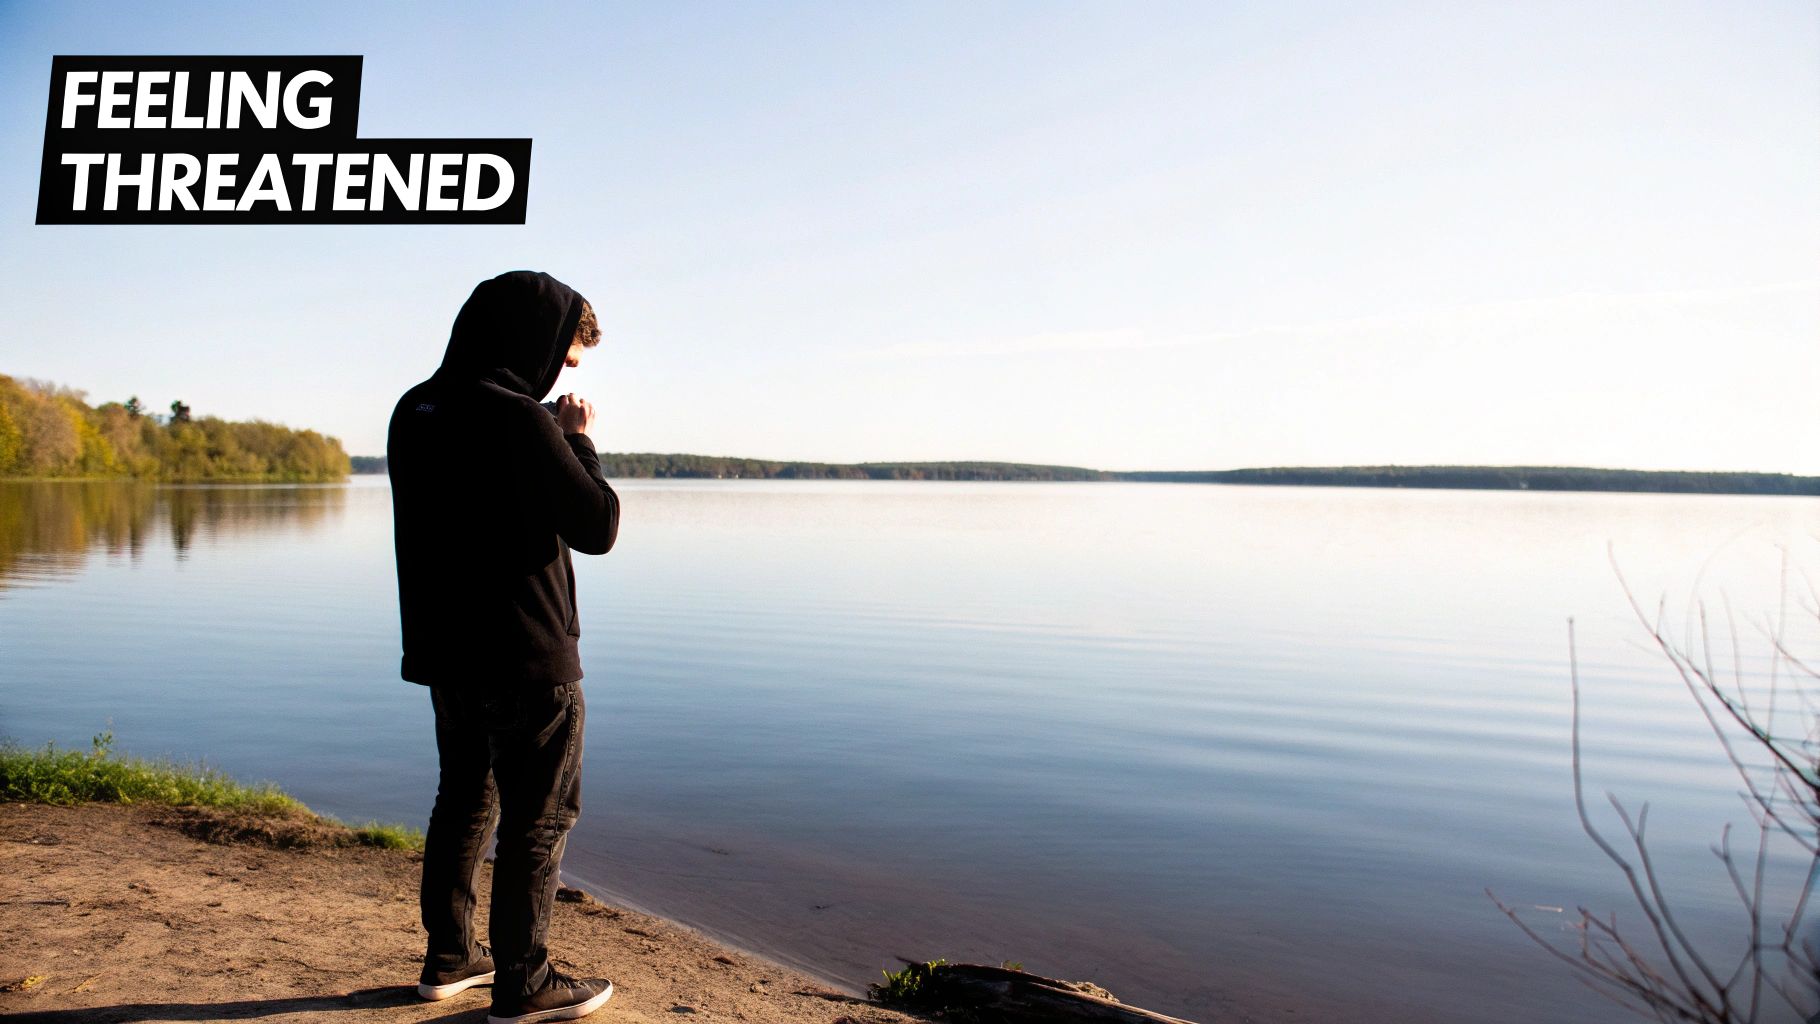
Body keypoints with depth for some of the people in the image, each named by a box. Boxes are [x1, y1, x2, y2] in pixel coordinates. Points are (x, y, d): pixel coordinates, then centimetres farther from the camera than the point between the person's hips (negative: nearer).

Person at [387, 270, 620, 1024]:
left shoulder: (415, 412, 7)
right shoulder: (520, 421, -20)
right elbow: (598, 526, -16)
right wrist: (579, 440, -2)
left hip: (445, 651, 9)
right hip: (528, 658, -8)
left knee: (465, 801, 21)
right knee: (540, 820, 4)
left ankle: (449, 958, 32)